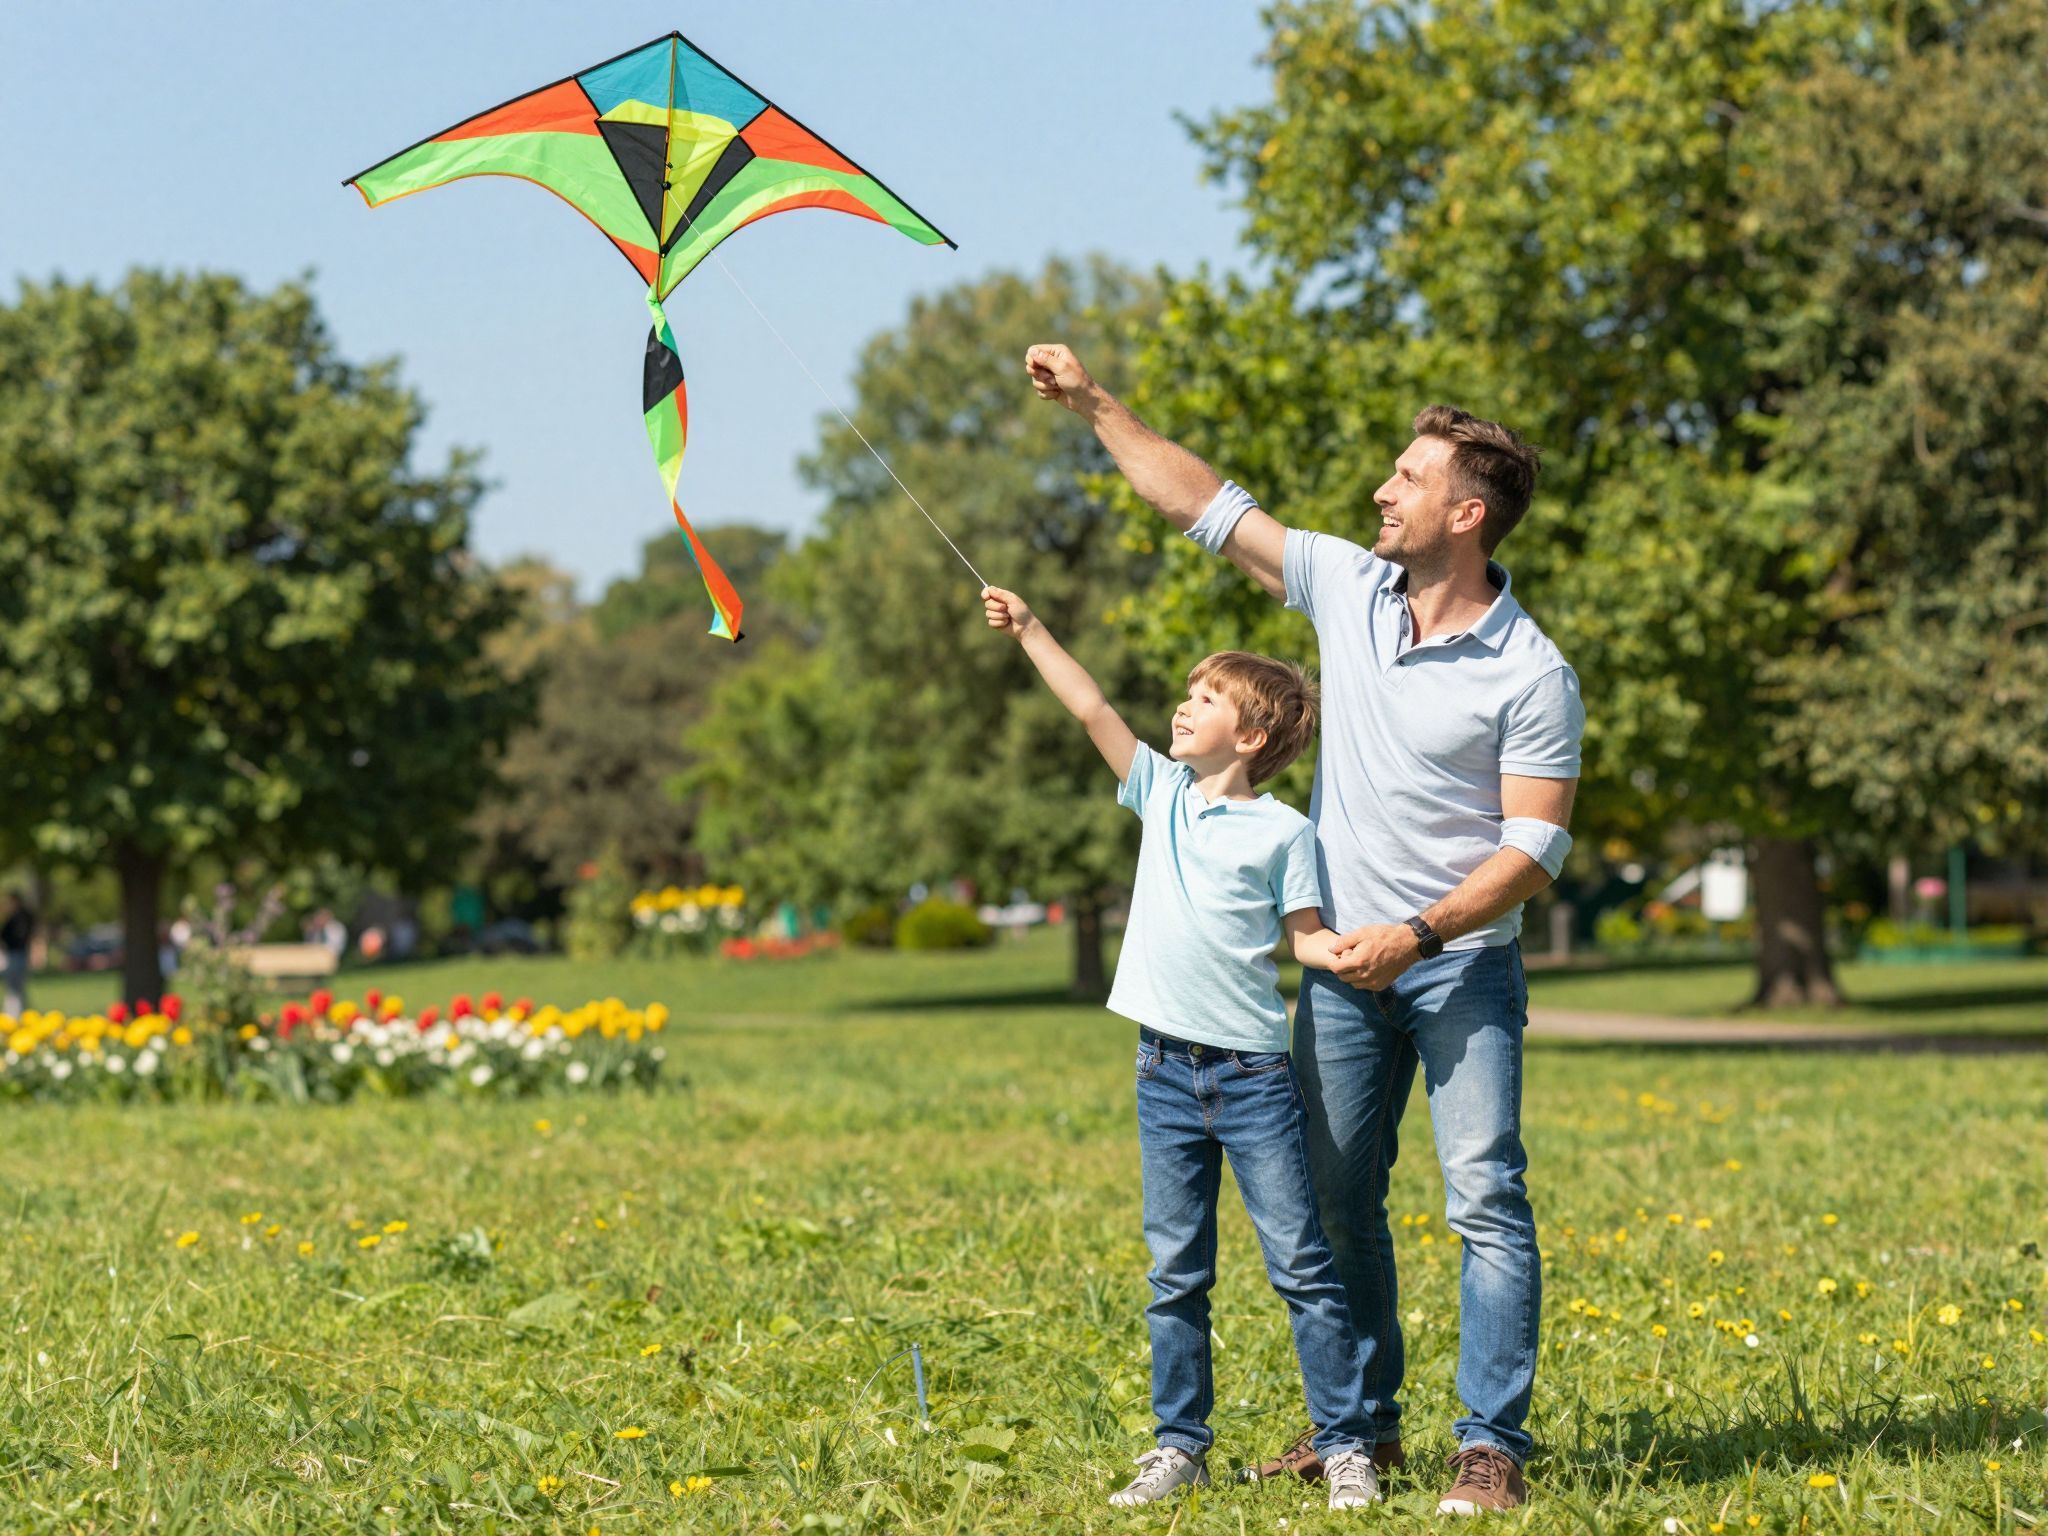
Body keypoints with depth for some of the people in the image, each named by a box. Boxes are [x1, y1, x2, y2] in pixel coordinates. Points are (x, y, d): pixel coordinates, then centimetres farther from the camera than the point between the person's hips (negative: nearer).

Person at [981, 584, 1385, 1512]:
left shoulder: (1284, 831, -1)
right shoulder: (1161, 792, 10)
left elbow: (1305, 934, 0)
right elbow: (1092, 710, 7)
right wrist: (1027, 632, 3)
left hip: (1253, 1074, -4)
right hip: (1168, 1072, 4)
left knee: (1300, 1263, -4)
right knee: (1176, 1271, 8)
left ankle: (1345, 1446, 0)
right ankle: (1179, 1445, 14)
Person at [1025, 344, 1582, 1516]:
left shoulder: (1530, 674, -13)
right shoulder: (1348, 587, 2)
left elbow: (1536, 846, -14)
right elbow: (1209, 507, 9)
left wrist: (1419, 934, -23)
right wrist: (1096, 406, 7)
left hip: (1463, 966, -6)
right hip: (1343, 960, 6)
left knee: (1486, 1198, -11)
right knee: (1337, 1198, 10)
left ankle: (1494, 1444, -9)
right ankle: (1365, 1422, 21)